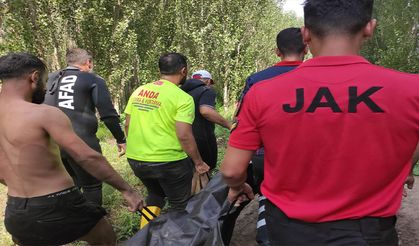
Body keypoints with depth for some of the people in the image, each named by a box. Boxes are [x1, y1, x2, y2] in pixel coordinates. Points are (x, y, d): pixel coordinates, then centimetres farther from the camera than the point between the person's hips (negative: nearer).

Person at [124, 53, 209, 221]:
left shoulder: (138, 91, 5)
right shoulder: (183, 98, -13)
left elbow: (127, 125, 11)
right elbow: (184, 136, -18)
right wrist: (199, 162, -6)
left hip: (135, 159, 6)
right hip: (168, 161, -6)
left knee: (155, 195, 30)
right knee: (180, 206, 15)